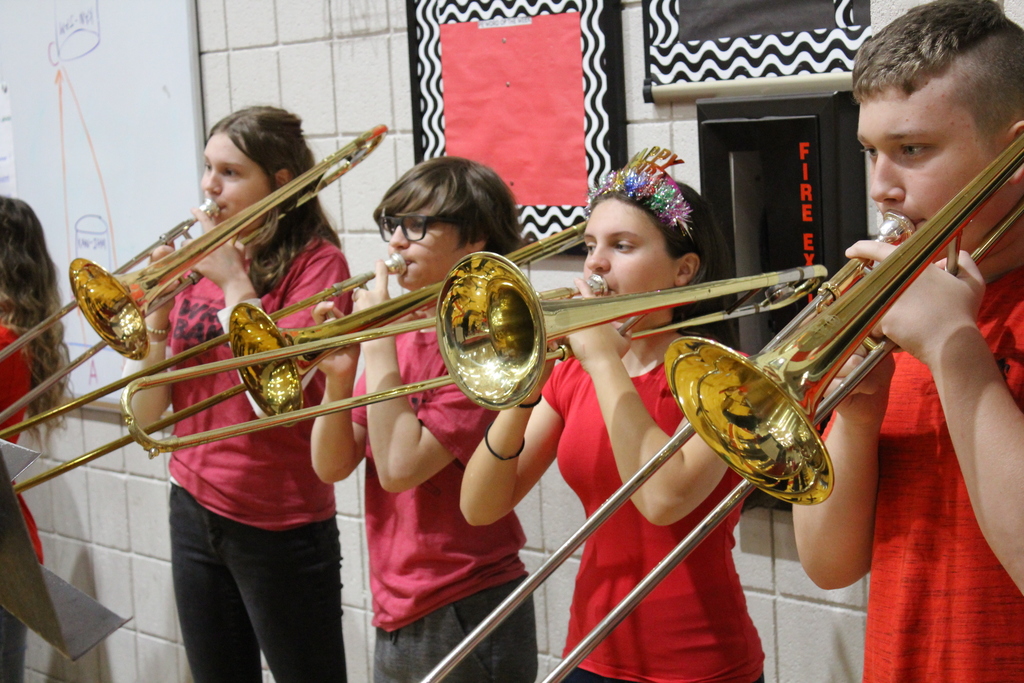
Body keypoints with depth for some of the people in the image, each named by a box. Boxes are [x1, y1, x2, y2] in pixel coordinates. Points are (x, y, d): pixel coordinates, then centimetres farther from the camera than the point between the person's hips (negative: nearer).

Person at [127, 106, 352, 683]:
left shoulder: (315, 262, -9)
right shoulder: (196, 264, 6)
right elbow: (146, 413, 4)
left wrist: (234, 282, -16)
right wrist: (157, 311, -9)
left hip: (280, 526, -6)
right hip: (195, 512, 6)